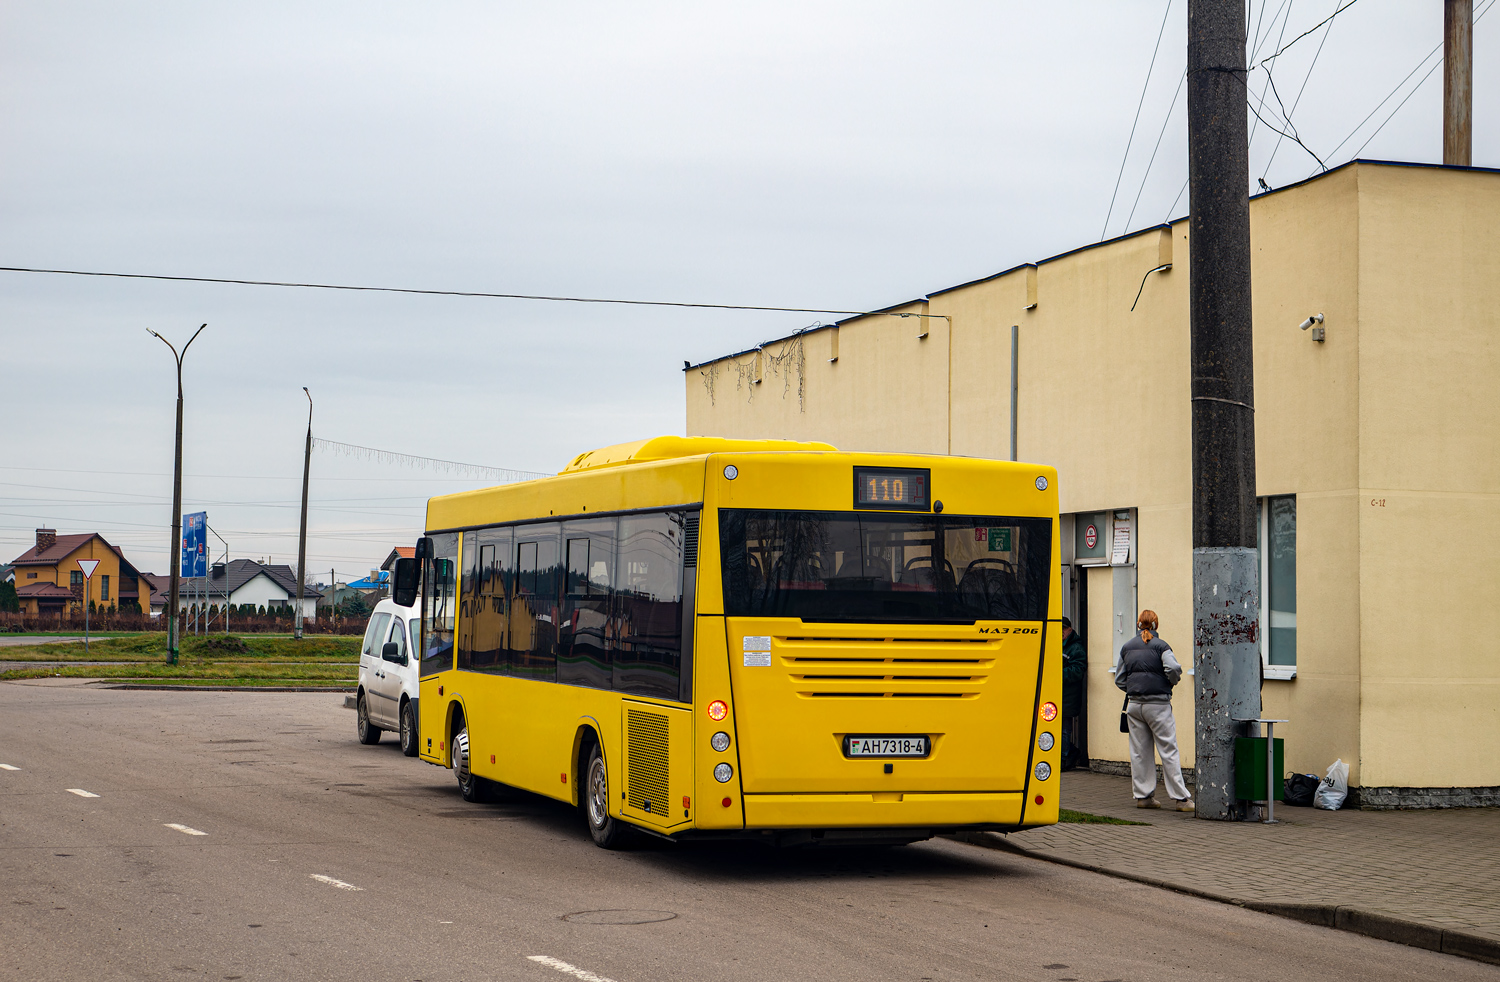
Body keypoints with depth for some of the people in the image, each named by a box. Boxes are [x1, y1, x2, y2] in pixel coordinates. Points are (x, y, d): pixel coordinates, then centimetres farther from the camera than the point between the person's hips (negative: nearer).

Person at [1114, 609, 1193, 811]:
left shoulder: (1126, 647, 9)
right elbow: (1173, 668, -20)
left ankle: (1143, 796, 13)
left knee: (1139, 752, 10)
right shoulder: (1160, 645, -6)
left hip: (1134, 704, 5)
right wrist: (1170, 683, -1)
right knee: (1168, 751, -2)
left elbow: (1119, 679, 10)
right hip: (1158, 704, -4)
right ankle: (1181, 798, -2)